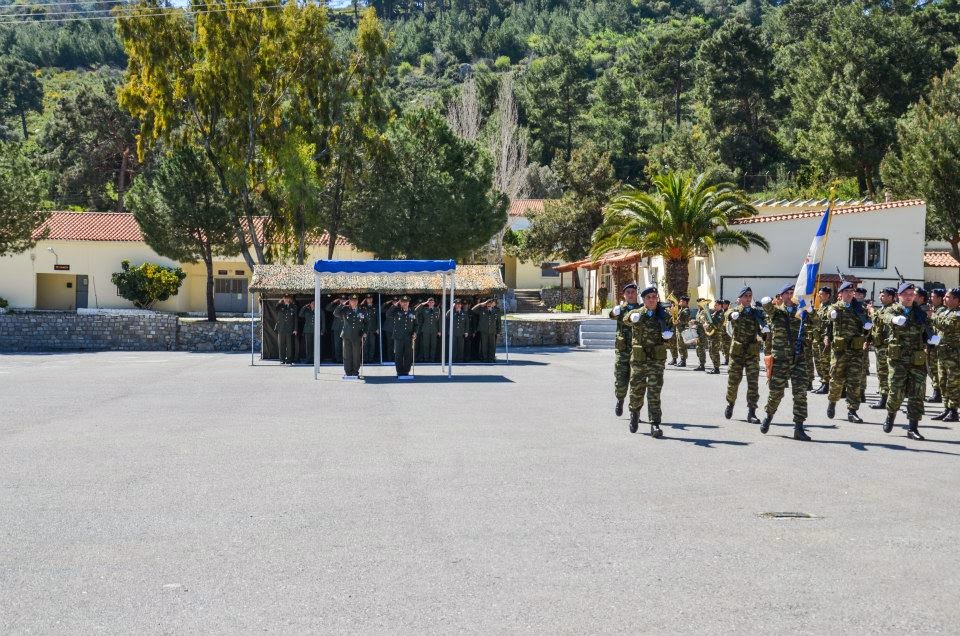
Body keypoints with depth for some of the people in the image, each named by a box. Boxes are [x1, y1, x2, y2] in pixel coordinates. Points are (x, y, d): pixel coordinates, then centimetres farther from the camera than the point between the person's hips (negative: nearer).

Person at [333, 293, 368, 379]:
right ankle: (347, 373, 7)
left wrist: (364, 332, 3)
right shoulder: (345, 310, 5)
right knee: (347, 355, 1)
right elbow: (335, 313, -6)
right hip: (347, 336, -1)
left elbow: (365, 323, 17)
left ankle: (355, 373, 11)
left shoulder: (361, 311, 9)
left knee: (357, 355, 3)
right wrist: (342, 305, -10)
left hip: (357, 337, 1)